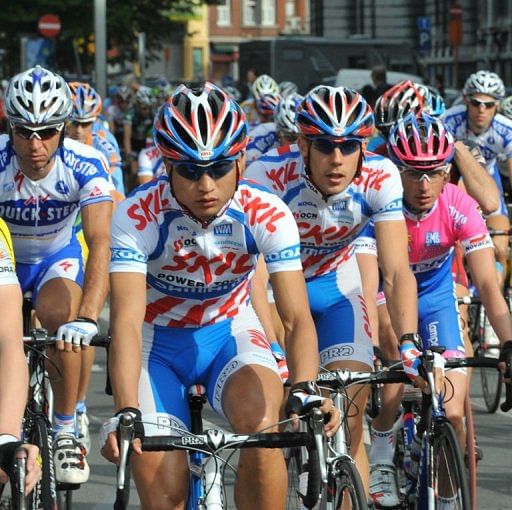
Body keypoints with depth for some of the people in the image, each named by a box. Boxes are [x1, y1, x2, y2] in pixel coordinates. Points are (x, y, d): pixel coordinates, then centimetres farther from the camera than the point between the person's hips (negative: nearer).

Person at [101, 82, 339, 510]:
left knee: (262, 425, -32)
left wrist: (304, 390, -47)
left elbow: (297, 318, -27)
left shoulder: (267, 214, -23)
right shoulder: (138, 217, -27)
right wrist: (126, 414, -49)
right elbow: (127, 320, -35)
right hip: (157, 340, 0)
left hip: (230, 330, 1)